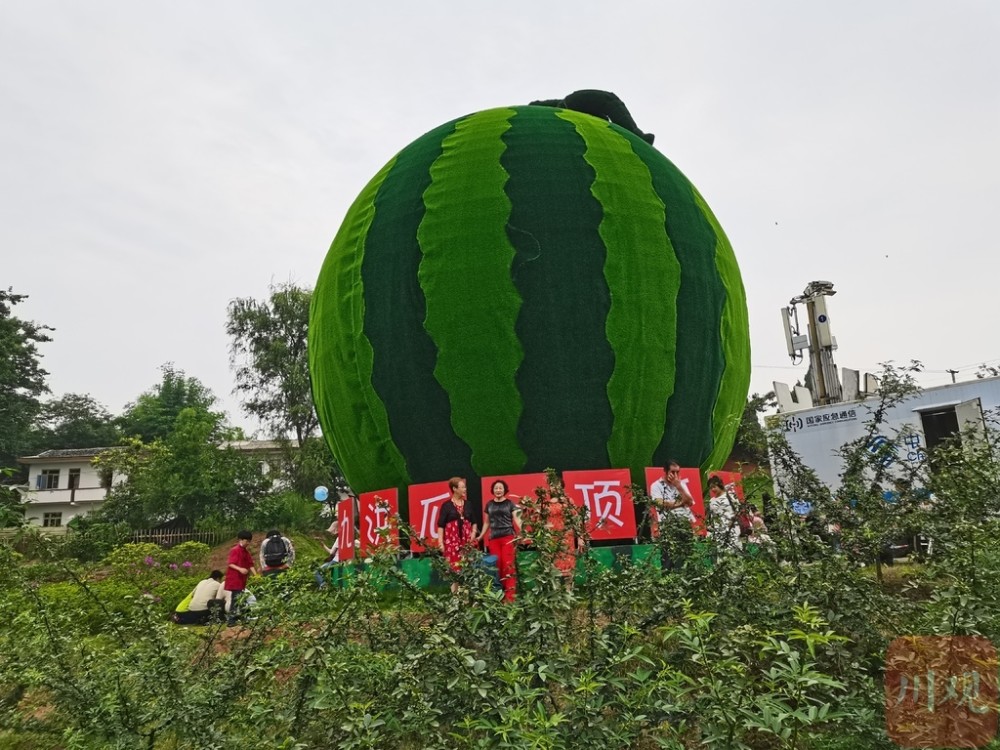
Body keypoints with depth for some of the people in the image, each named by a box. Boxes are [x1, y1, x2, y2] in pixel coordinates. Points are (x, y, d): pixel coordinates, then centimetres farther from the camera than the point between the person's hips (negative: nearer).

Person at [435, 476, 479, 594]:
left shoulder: (467, 505, 12)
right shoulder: (446, 505, -2)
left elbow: (474, 522, 19)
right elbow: (441, 525, -4)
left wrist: (473, 533, 1)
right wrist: (440, 542, -11)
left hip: (466, 541, 4)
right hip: (452, 541, -4)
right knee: (454, 567, -8)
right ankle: (455, 593, 0)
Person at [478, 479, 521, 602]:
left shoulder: (510, 503, 6)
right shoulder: (489, 505, 15)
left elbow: (516, 519, -2)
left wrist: (522, 531, -19)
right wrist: (481, 536, 18)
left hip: (508, 537, -3)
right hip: (493, 539, 3)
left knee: (508, 565, -10)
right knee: (497, 565, -1)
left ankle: (510, 595, -9)